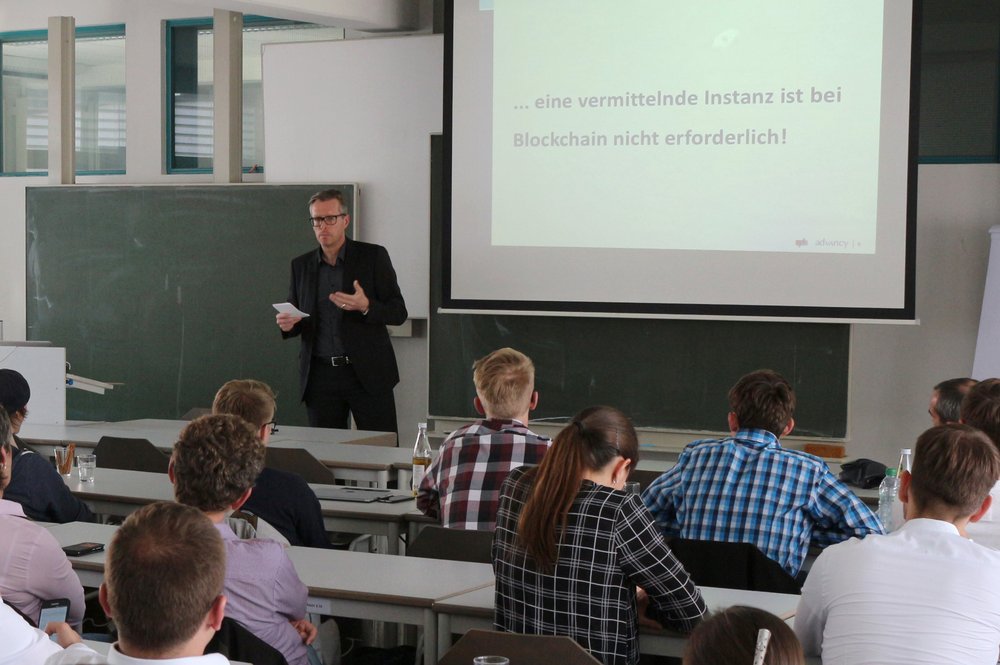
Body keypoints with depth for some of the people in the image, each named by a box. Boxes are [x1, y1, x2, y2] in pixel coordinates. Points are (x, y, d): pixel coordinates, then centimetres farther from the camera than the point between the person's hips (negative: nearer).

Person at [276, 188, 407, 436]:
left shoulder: (373, 257, 0)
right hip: (320, 376, 3)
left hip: (368, 372, -3)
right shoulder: (301, 265, 10)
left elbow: (398, 312, -2)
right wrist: (287, 324, -7)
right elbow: (294, 317, 17)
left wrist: (366, 307, -21)